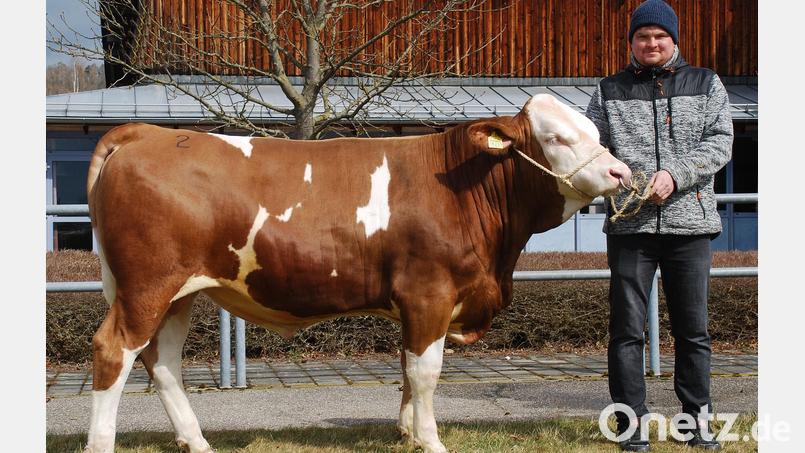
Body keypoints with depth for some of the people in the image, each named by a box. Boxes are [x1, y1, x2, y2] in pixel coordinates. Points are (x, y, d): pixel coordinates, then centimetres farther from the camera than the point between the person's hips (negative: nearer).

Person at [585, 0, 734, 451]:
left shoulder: (705, 84, 10)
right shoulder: (610, 91, 11)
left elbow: (720, 142, 0)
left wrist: (676, 174, -15)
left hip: (691, 224, 0)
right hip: (629, 225, 0)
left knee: (693, 329, 6)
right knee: (627, 328, 0)